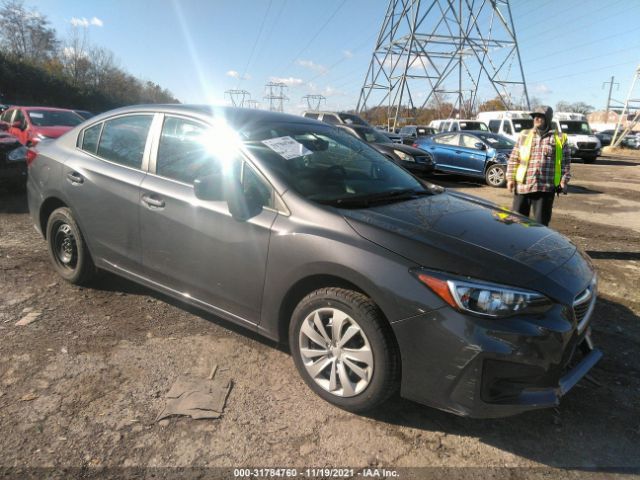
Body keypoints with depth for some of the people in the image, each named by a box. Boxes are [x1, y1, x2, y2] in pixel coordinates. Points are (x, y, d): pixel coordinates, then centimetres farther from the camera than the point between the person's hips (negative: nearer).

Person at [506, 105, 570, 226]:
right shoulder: (524, 135, 12)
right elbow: (514, 159, 10)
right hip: (522, 185, 2)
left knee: (541, 222, 3)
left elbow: (565, 162, 7)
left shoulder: (559, 138, 7)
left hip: (545, 188, -1)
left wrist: (564, 181, -3)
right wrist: (510, 178, 2)